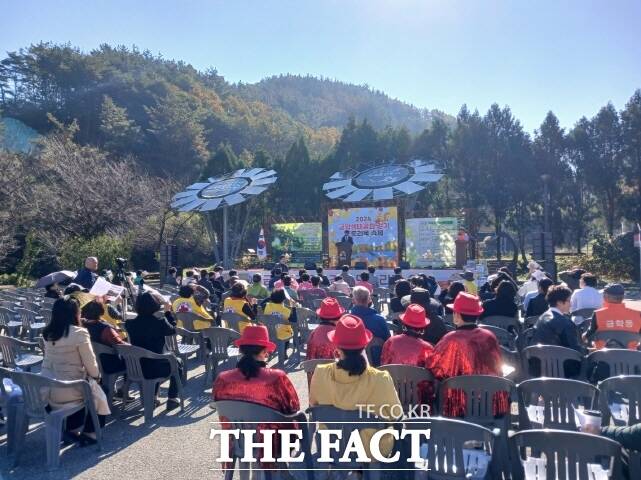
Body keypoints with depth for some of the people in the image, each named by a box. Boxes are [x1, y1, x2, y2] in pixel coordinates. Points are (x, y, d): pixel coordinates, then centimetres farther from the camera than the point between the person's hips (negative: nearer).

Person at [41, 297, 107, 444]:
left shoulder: (47, 332, 3)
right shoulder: (79, 333, -18)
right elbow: (90, 363, -12)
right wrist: (97, 376, 7)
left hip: (48, 388, 6)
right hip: (68, 390, -6)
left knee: (85, 388, 30)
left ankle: (71, 429, 32)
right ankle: (89, 433, 25)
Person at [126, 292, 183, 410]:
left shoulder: (131, 323, -6)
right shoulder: (160, 322, -18)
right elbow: (173, 329, 2)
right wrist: (168, 311, 8)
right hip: (154, 369, -5)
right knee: (177, 362, 26)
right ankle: (172, 399, 25)